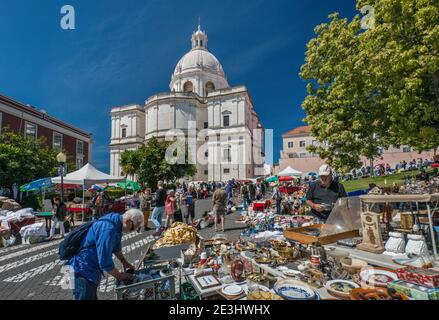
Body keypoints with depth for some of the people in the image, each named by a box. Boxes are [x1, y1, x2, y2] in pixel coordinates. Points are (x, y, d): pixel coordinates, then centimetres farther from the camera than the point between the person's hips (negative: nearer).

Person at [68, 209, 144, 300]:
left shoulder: (115, 221, -3)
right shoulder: (108, 229, -33)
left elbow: (116, 245, 15)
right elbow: (105, 262, -29)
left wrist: (124, 262, 10)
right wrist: (119, 276, -13)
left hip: (90, 268, 10)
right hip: (83, 271, -10)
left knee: (92, 297, 23)